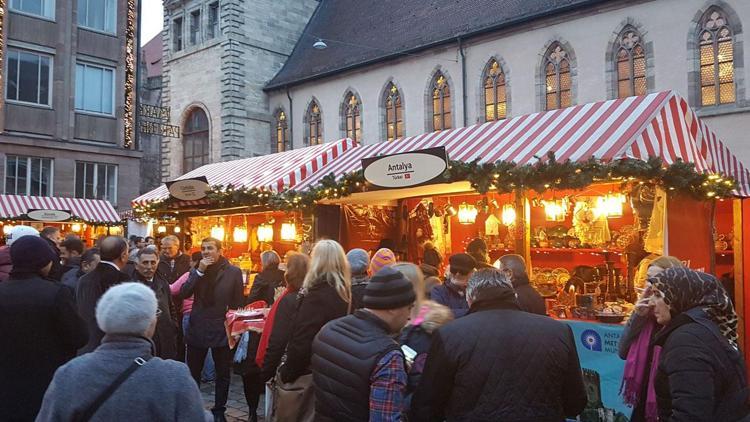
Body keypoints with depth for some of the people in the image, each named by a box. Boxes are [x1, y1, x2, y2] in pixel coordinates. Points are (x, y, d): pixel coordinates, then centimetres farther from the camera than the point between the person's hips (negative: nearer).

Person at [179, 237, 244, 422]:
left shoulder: (233, 272, -5)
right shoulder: (196, 271, 5)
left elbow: (238, 303, -3)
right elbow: (183, 293, -9)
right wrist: (199, 271, -16)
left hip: (221, 330, -2)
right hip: (197, 329, 2)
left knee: (222, 374, 11)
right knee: (192, 373, 13)